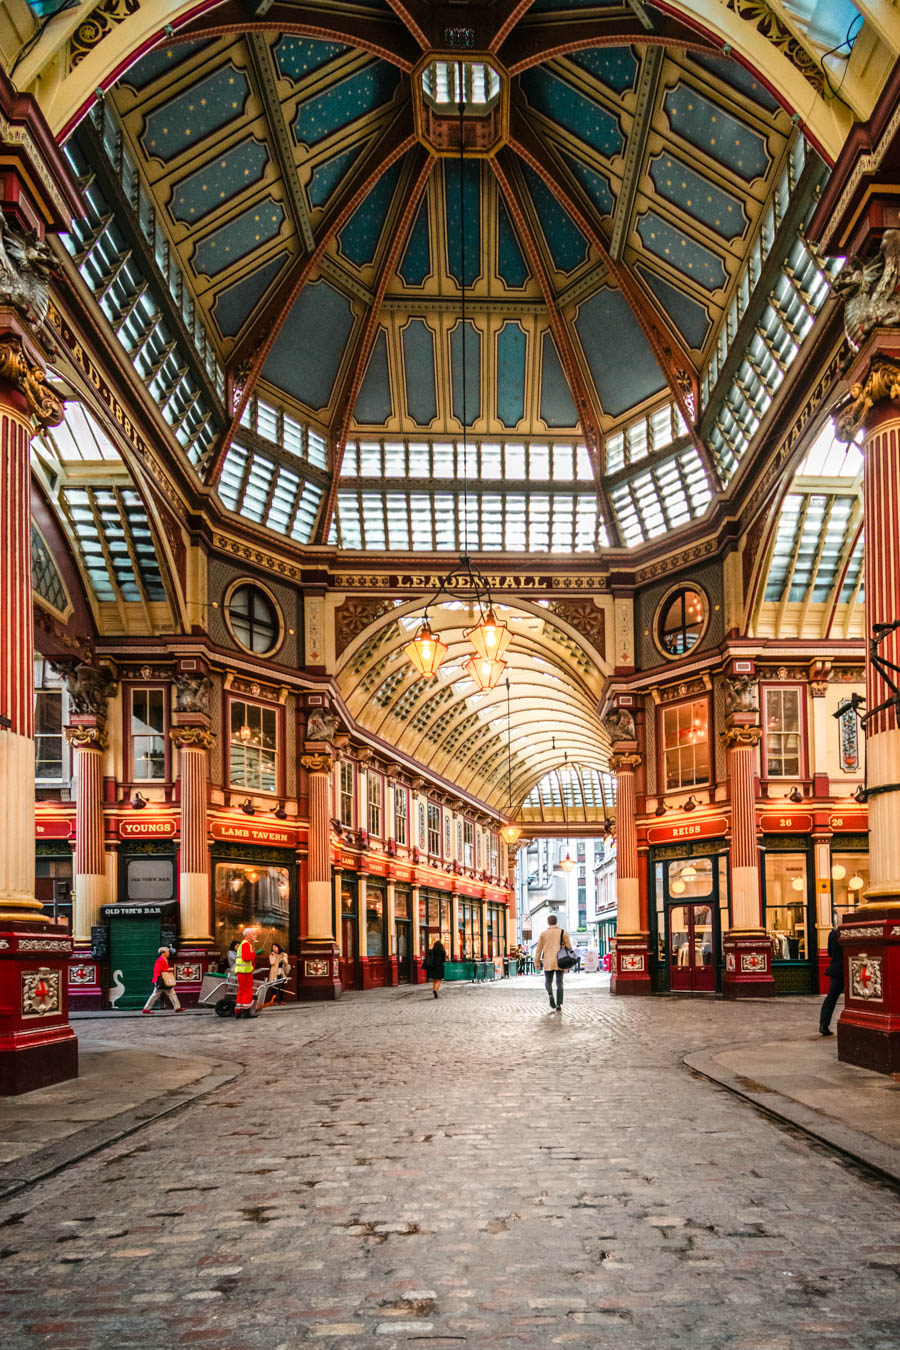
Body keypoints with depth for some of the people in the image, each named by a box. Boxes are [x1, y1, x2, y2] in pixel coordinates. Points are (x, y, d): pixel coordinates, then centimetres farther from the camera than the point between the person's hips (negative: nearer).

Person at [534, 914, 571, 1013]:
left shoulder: (544, 933, 2)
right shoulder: (563, 932, 3)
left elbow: (538, 949, 4)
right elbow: (569, 948, 3)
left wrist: (537, 963, 11)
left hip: (548, 962, -1)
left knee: (548, 982, 16)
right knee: (559, 983, 8)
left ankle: (550, 995, -12)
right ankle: (559, 1006, -1)